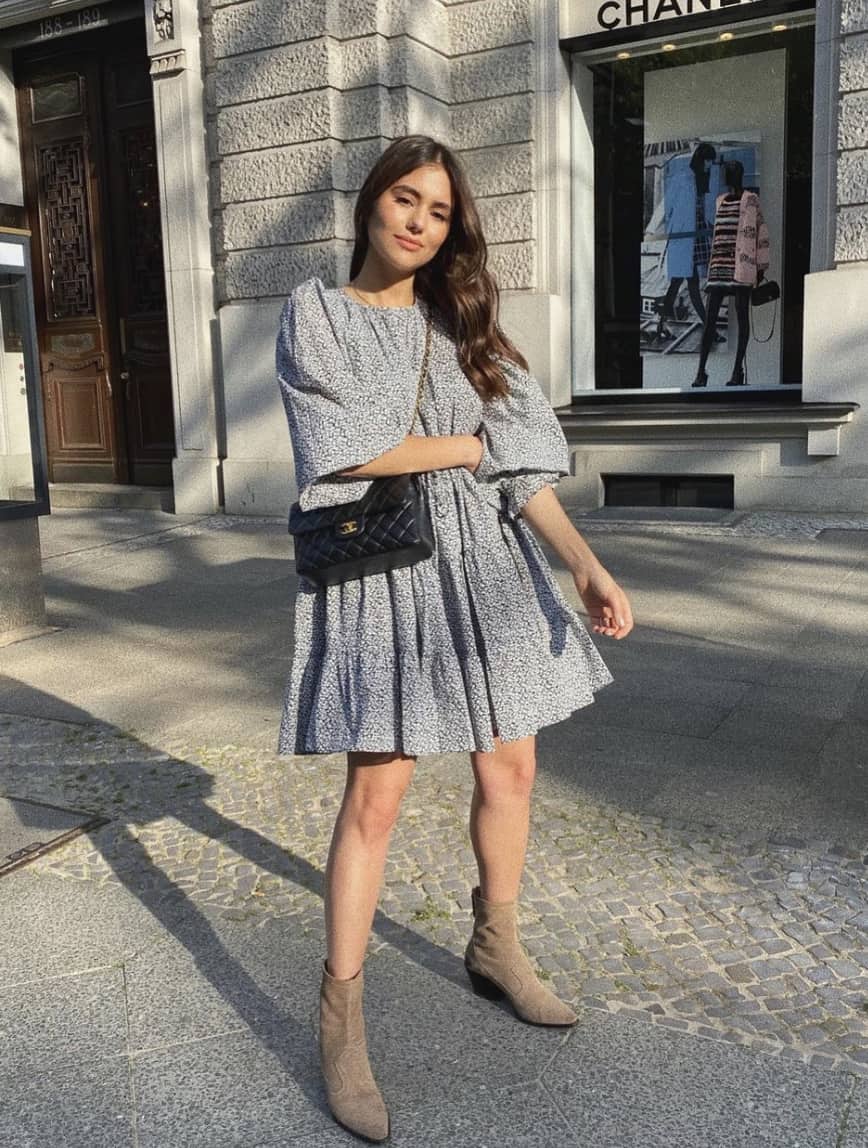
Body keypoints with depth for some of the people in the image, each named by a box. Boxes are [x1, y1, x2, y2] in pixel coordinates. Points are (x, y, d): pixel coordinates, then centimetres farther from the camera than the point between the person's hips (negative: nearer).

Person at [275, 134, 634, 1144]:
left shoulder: (461, 327, 13)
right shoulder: (314, 314, 2)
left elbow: (524, 462, 2)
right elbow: (348, 449, -13)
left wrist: (584, 561, -12)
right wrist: (472, 443, -4)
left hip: (485, 567, 5)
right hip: (376, 567, -4)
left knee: (508, 769, 10)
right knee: (375, 795, -5)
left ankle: (495, 950, 33)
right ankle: (341, 1019, 10)